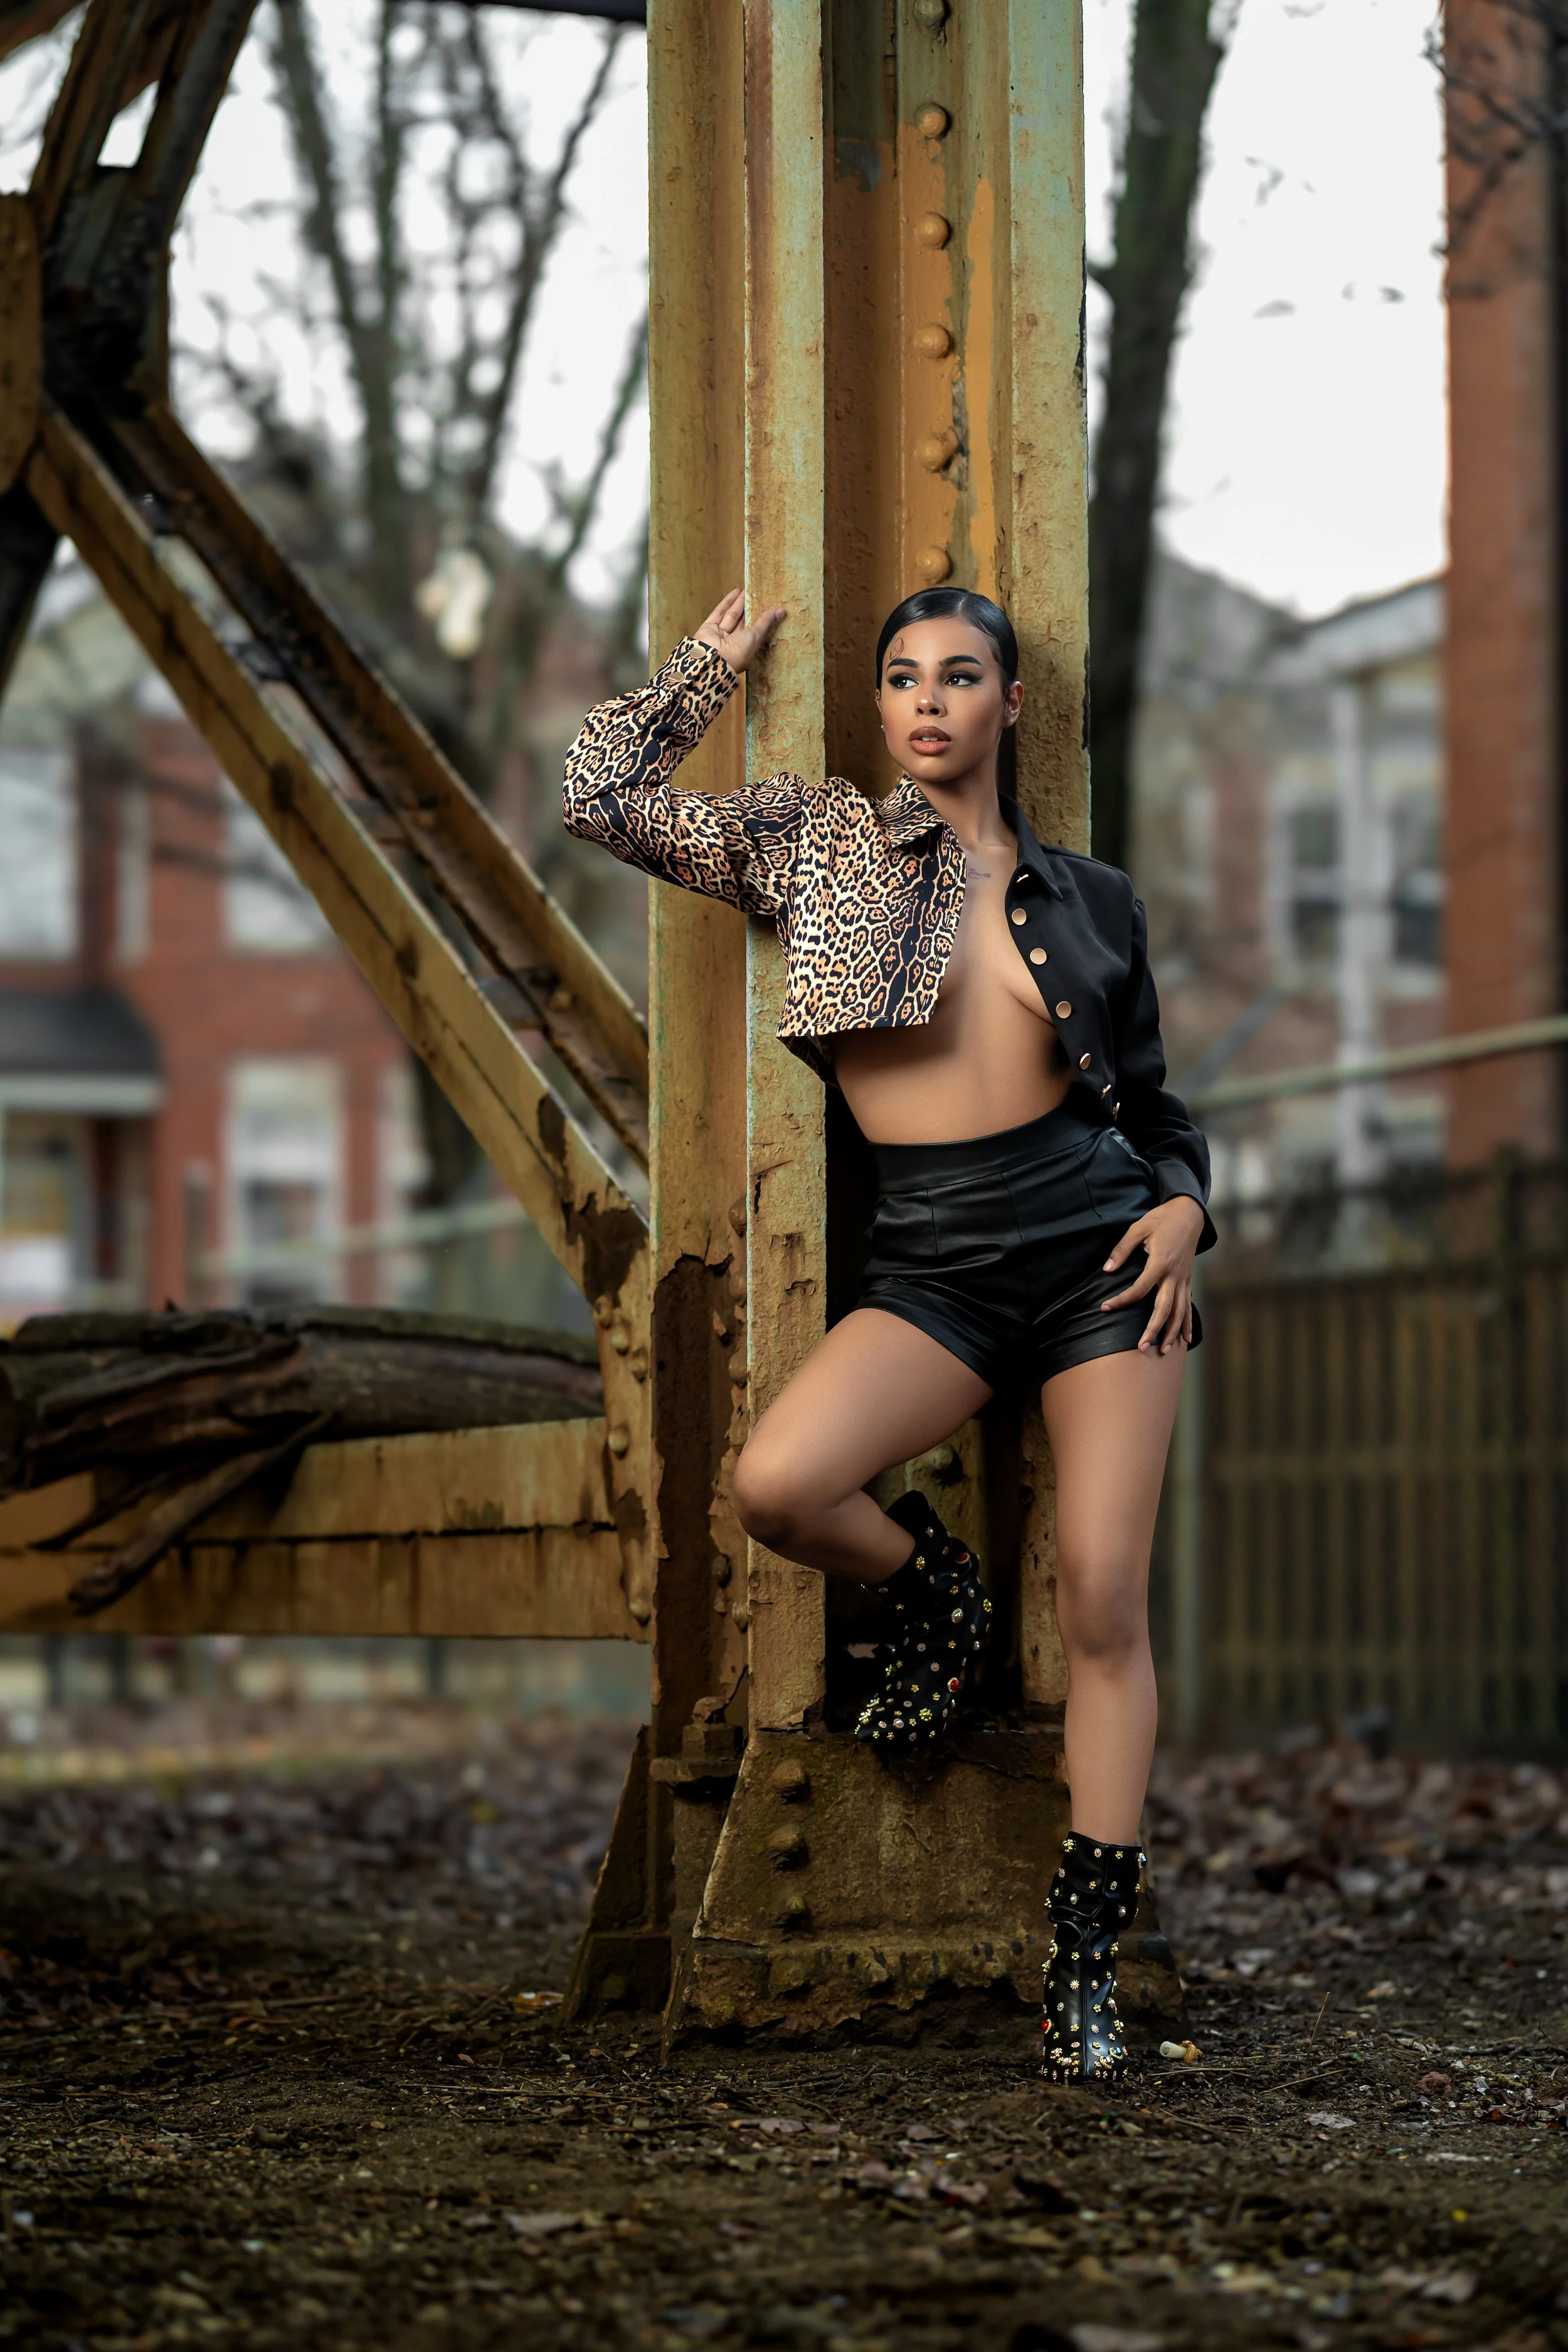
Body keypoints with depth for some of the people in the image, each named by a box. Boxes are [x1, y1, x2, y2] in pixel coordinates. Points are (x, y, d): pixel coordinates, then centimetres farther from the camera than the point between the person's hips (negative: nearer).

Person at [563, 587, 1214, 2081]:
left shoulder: (1088, 899, 12)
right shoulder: (817, 840, 8)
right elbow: (602, 795, 1)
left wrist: (1181, 1205, 0)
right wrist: (717, 659, 11)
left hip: (1100, 1239, 0)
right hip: (933, 1266, 0)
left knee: (1104, 1601, -8)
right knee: (777, 1485, -27)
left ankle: (1086, 1954, 1)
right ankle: (927, 1591, 9)